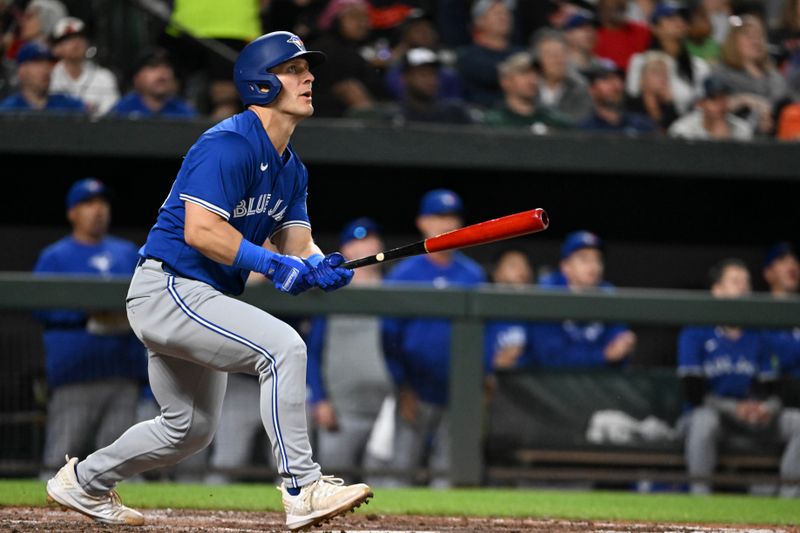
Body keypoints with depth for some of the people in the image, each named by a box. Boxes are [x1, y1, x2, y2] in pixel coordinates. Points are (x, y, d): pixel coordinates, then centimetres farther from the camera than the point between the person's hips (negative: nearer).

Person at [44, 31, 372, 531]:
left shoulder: (291, 169, 12)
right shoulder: (228, 146, -18)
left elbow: (297, 244, 8)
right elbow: (199, 231, -26)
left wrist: (320, 266, -15)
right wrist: (271, 261, -29)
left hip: (202, 299, 11)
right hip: (169, 289, -11)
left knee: (192, 428, 22)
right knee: (282, 345, -26)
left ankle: (84, 482, 39)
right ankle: (302, 489, -27)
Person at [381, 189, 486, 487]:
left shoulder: (473, 275, 8)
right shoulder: (403, 274, 0)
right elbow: (389, 336, -1)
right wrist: (402, 388, -8)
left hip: (459, 393, 3)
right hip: (416, 393, -3)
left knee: (446, 473, 5)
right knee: (402, 470, -6)